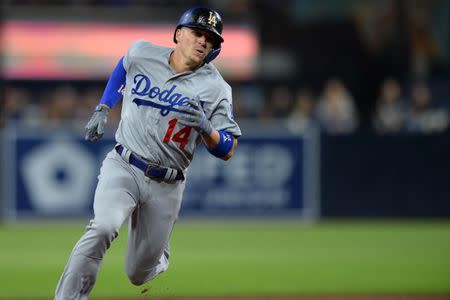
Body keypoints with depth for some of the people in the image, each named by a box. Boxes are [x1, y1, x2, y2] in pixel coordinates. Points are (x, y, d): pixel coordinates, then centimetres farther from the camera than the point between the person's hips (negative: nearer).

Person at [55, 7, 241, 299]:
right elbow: (123, 67, 25)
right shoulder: (142, 54, 0)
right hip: (123, 168, 0)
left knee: (139, 274, 7)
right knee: (103, 228, -31)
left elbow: (227, 151, -6)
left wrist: (206, 128, -26)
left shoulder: (215, 88, -5)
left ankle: (158, 253, 43)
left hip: (166, 187, 0)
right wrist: (103, 109, 16)